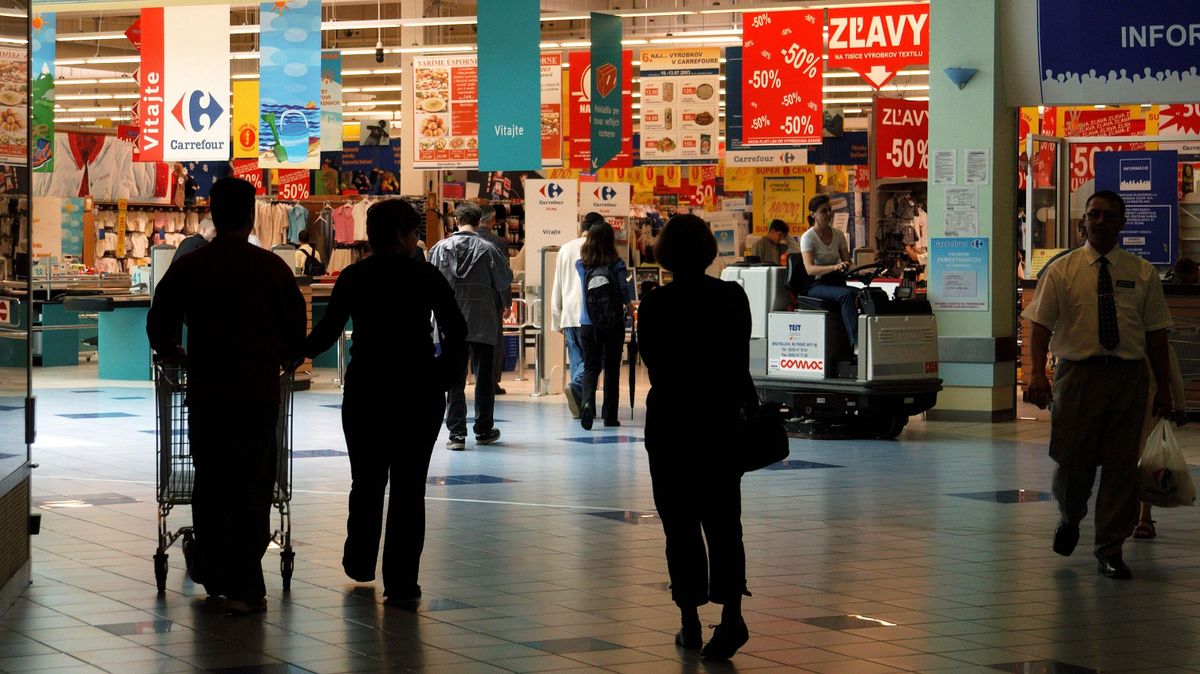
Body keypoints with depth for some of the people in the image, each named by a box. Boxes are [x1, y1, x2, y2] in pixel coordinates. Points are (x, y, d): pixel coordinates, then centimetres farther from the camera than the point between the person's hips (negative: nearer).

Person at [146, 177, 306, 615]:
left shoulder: (188, 267, 1)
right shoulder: (272, 267, -2)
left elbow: (159, 325, 7)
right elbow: (297, 324, 4)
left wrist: (173, 353, 29)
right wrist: (285, 358, 25)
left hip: (205, 390, 1)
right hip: (260, 391, -1)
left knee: (210, 483, 15)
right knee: (252, 485, 3)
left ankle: (211, 573, 24)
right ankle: (244, 587, -1)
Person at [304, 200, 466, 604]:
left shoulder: (354, 278, 0)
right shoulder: (427, 278, -1)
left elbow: (327, 331, -2)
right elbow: (456, 333, -4)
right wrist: (444, 374, 8)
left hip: (366, 391, 1)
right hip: (420, 390, -1)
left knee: (367, 480, 17)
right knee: (409, 486, 2)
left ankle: (360, 563, 31)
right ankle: (401, 583, -1)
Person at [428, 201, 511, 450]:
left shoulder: (440, 248, -1)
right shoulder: (487, 249, -6)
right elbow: (503, 283, -1)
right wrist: (505, 306, 20)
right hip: (483, 322, -1)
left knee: (455, 380, 3)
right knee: (484, 377, 11)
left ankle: (456, 433, -3)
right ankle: (484, 430, 18)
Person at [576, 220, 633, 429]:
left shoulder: (581, 265, 0)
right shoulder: (617, 264, -7)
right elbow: (624, 292, -12)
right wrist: (630, 308, 8)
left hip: (588, 324, 1)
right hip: (613, 324, -1)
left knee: (590, 367, 7)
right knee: (612, 368, 8)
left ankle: (587, 402, -20)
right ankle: (609, 415, 11)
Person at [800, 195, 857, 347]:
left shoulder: (838, 235, 12)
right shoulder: (808, 237, -5)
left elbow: (847, 262, 12)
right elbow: (809, 269, -18)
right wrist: (834, 267, -35)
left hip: (837, 282, 5)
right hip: (816, 285, -5)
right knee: (846, 294, -36)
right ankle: (856, 342, -45)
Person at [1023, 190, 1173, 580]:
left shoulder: (1142, 273, 7)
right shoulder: (1061, 271, 4)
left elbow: (1156, 333, 8)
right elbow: (1041, 325, -1)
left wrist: (1164, 386, 4)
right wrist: (1037, 374, -14)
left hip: (1128, 376, 1)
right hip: (1078, 373, -1)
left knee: (1122, 466, 2)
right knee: (1073, 460, 2)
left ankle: (1110, 551, 13)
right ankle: (1070, 517, 35)